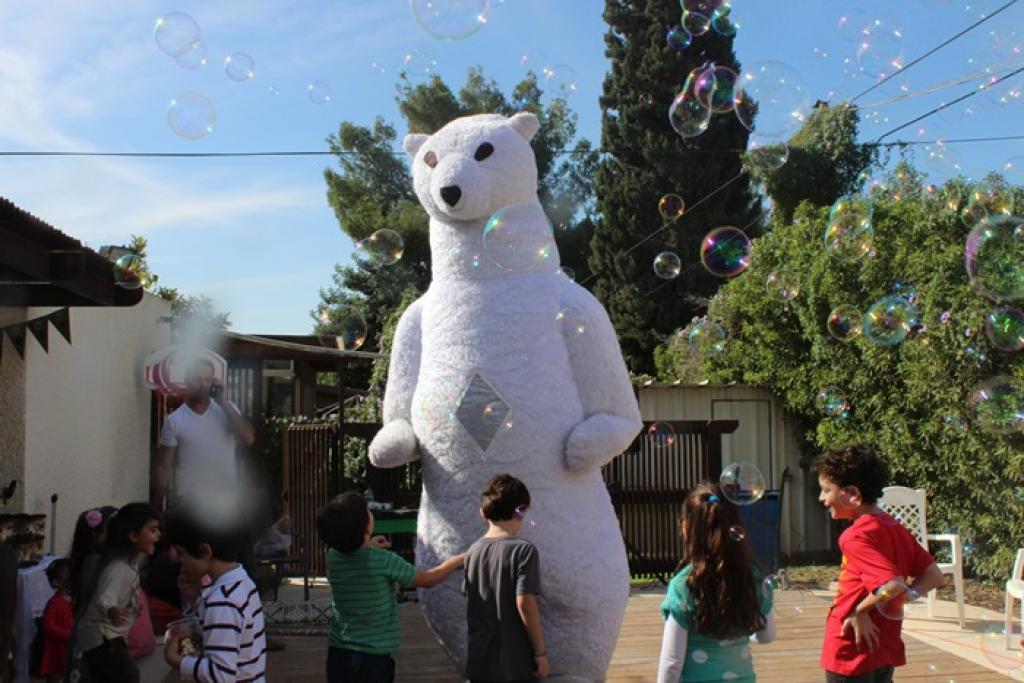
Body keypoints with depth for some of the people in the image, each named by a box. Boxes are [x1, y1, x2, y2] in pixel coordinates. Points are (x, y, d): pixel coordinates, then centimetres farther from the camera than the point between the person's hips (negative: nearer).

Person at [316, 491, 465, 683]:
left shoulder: (333, 557, -3)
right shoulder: (385, 561, -17)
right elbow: (429, 579, -2)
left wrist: (368, 548, 28)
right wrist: (458, 561, 13)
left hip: (338, 655, 5)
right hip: (373, 659, -5)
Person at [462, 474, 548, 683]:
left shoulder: (473, 551, 5)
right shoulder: (524, 550, -13)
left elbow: (471, 603, 12)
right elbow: (525, 603, -18)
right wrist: (540, 652, -11)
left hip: (479, 663, 6)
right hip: (515, 664, -6)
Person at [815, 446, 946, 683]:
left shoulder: (856, 536, -21)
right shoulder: (895, 528, 5)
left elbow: (894, 585, -31)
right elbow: (934, 576, 8)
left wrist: (861, 610, -18)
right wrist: (907, 595, 0)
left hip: (852, 653, -8)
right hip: (885, 650, 8)